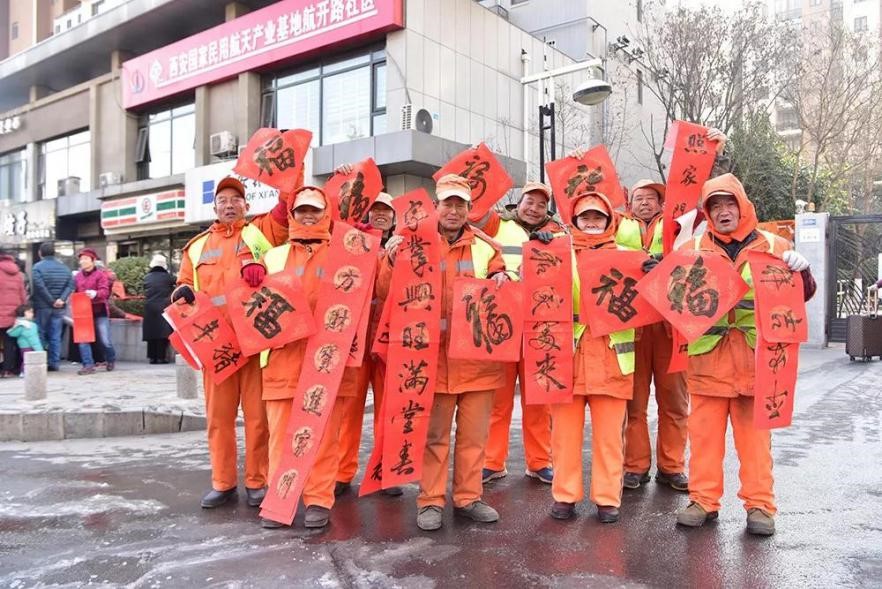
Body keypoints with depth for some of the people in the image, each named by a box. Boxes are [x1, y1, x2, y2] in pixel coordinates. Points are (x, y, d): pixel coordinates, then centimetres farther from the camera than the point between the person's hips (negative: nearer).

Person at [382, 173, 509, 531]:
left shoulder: (486, 247, 7)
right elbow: (387, 292, 1)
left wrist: (502, 284, -9)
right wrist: (392, 261, -18)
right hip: (434, 353, -2)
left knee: (474, 433, 10)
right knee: (433, 434, 5)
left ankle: (468, 498, 23)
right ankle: (431, 501, 17)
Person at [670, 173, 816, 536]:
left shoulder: (774, 247, 6)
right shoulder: (693, 249, 7)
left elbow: (798, 297, 9)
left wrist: (802, 272, -11)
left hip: (755, 359, 0)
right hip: (707, 358, 1)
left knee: (755, 434, 6)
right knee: (704, 432, 6)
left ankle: (760, 505, 16)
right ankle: (703, 500, 17)